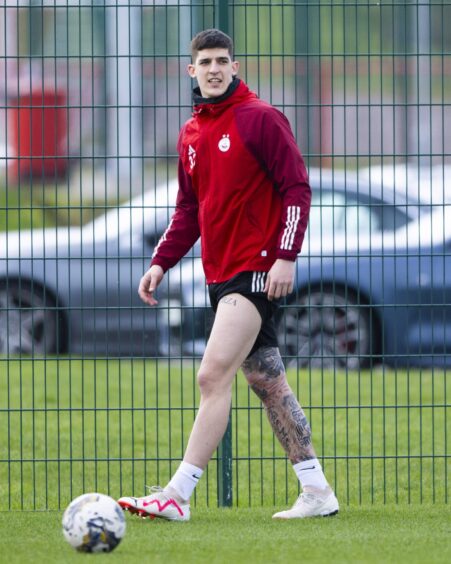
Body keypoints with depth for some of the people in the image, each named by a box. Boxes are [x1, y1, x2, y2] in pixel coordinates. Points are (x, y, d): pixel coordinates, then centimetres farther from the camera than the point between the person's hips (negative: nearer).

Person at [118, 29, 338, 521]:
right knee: (267, 383, 10)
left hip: (259, 271, -8)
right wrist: (161, 262, 8)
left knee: (213, 375, -14)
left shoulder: (260, 119, -8)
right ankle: (316, 492, 15)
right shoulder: (190, 134, 14)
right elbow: (189, 209, 20)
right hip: (220, 274, 8)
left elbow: (296, 188, -10)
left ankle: (178, 494, -17)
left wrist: (286, 257, -18)